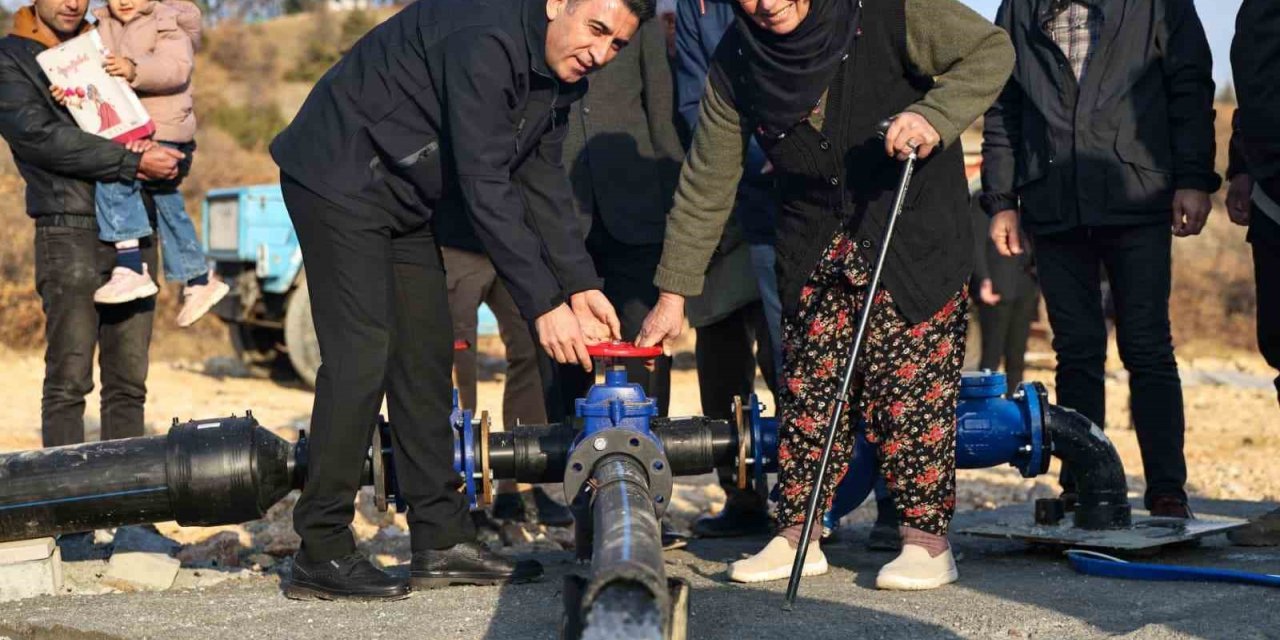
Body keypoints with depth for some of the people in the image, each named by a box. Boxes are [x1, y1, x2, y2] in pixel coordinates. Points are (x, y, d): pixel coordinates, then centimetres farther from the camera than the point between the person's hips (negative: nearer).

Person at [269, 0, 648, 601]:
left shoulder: (558, 73, 2)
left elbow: (543, 185, 6)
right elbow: (485, 187, -30)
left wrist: (581, 285, -4)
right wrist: (543, 304, -28)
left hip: (405, 202, 10)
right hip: (340, 178, -10)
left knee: (426, 354, 7)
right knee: (361, 356, -15)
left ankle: (441, 541, 12)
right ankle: (320, 555, -10)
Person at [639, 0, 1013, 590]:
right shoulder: (736, 62, -6)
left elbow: (990, 51, -11)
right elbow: (706, 184, -1)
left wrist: (933, 116, -29)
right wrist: (673, 290, -1)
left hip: (914, 234, -4)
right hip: (813, 250, 4)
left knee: (908, 381, -8)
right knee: (807, 386, 2)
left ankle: (927, 539, 1)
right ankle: (796, 537, 11)